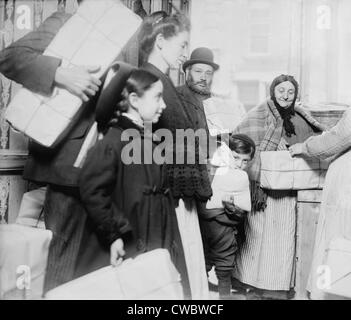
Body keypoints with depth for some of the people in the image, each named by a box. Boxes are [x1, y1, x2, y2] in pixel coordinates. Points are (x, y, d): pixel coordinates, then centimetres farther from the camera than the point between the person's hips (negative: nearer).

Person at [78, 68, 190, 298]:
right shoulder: (115, 141, -15)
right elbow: (91, 191, -23)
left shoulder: (151, 142, 12)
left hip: (153, 249, 8)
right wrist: (113, 234, -21)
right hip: (122, 251, -8)